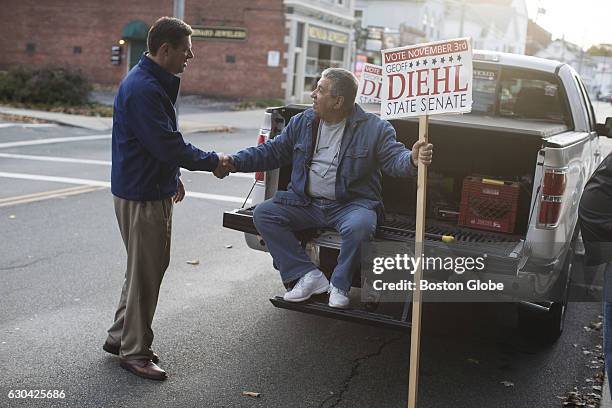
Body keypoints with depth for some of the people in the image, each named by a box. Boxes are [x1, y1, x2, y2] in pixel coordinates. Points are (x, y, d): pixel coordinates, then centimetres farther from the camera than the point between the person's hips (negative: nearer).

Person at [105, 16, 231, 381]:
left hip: (155, 190, 11)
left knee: (150, 267, 19)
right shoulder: (142, 88, -22)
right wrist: (212, 162, -14)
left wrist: (173, 177, 21)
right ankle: (135, 352, 14)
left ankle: (120, 337, 31)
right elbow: (168, 145, -24)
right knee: (145, 273, 0)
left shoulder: (156, 84, 12)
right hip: (141, 196, -11)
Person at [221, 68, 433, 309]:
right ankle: (307, 275, -15)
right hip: (306, 203, 5)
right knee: (263, 214, -14)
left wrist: (412, 160, -34)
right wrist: (236, 162, 4)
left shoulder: (374, 128, -2)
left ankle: (340, 285, -11)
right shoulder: (301, 123, 10)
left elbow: (394, 158, -9)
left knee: (359, 226, -37)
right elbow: (272, 152, 15)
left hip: (351, 204, -4)